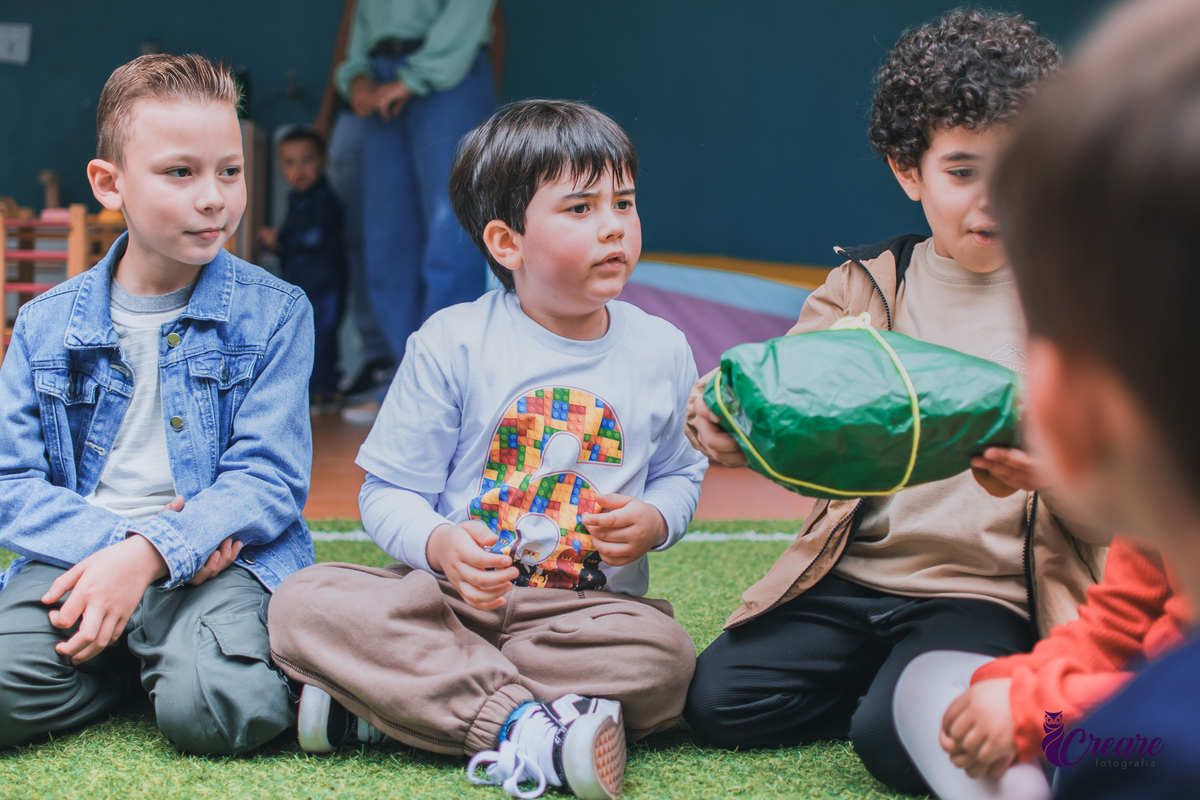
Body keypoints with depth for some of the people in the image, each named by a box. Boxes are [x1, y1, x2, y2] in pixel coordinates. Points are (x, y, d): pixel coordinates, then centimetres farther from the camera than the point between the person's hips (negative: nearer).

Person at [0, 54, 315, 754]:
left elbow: (268, 477, -4)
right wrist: (113, 538, -15)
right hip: (80, 552, 2)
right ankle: (141, 662, 2)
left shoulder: (276, 312, 4)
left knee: (214, 710, -32)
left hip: (225, 556, -2)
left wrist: (152, 552, -20)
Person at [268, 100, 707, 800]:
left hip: (588, 604, 2)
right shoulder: (452, 345, -5)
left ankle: (385, 702, -28)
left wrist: (654, 521, -8)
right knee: (306, 604, -27)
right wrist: (440, 546, -26)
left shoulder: (661, 351, 4)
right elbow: (389, 492, -3)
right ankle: (527, 728, -37)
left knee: (663, 656, -33)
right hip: (453, 590, -1)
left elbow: (681, 474, 17)